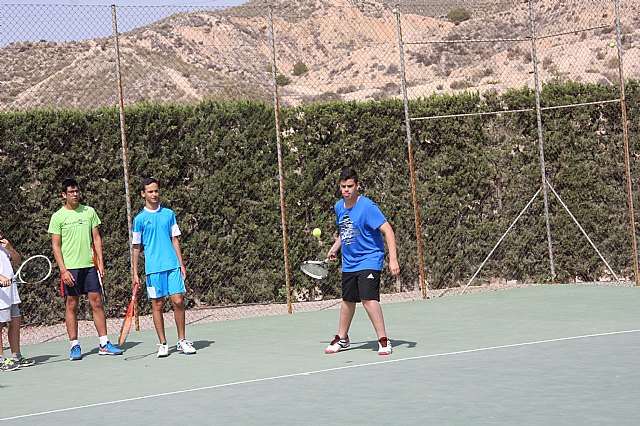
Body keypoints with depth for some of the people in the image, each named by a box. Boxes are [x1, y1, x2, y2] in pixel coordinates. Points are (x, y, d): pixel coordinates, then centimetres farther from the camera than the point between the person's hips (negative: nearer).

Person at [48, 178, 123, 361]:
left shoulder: (89, 212, 9)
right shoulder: (58, 217, 0)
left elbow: (96, 238, 11)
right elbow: (56, 246, -2)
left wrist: (100, 262, 3)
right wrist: (63, 270, -10)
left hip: (89, 265, 3)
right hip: (70, 268, -3)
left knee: (97, 303, 1)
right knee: (72, 305, 2)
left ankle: (104, 344, 4)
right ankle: (75, 346, 8)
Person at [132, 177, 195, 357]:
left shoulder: (169, 214, 10)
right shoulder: (139, 219, 4)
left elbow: (175, 240, 13)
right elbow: (136, 247, 6)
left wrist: (182, 264, 7)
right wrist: (135, 273, 3)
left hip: (173, 265, 2)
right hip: (153, 268, -2)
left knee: (178, 301, -3)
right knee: (157, 305, 2)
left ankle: (181, 340, 8)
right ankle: (163, 344, 10)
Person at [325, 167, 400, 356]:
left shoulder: (367, 207, -18)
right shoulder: (338, 207, 4)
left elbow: (388, 231, -21)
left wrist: (393, 259, -27)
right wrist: (334, 248, 16)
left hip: (369, 260, -7)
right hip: (349, 262, 7)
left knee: (369, 299, -20)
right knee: (347, 300, 17)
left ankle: (383, 341, -13)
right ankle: (342, 339, 34)